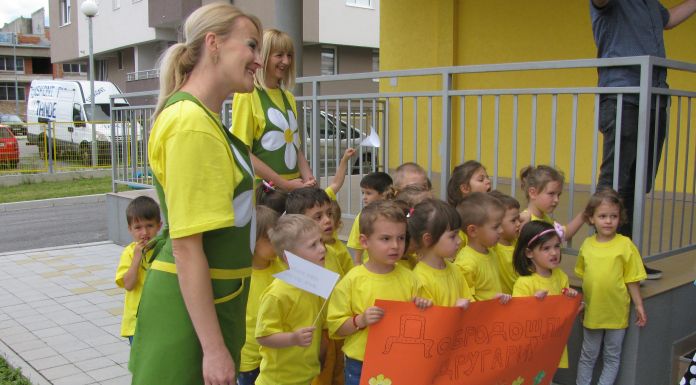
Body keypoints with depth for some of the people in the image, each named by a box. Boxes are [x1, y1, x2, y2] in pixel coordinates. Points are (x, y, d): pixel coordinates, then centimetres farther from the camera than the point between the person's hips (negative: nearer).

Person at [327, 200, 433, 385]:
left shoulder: (408, 277, -1)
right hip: (361, 366, -2)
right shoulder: (352, 281, -11)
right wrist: (360, 320, -22)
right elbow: (335, 327, -8)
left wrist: (422, 308, -9)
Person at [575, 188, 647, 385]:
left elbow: (632, 279, -6)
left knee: (612, 357, 14)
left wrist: (639, 305, -5)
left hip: (616, 312, -3)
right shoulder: (587, 244, -2)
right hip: (592, 311, 3)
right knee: (588, 355, 17)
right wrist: (581, 302, 11)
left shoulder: (625, 245, -12)